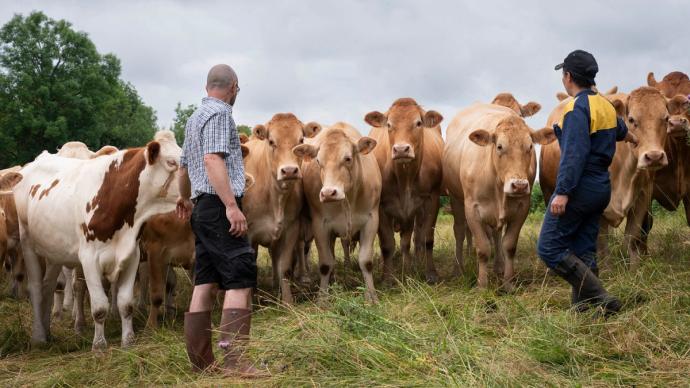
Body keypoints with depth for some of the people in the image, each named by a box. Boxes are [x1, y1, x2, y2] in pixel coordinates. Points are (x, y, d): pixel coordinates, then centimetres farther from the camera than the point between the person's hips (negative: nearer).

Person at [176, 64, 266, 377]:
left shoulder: (195, 117, 22)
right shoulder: (219, 113, -7)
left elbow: (184, 167, 32)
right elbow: (213, 159, -20)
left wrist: (185, 199, 49)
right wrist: (232, 205, -27)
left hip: (202, 208, 10)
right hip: (219, 206, -10)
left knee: (205, 281, 9)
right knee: (240, 278, -12)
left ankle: (201, 360, 12)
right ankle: (234, 360, -18)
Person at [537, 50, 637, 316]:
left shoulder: (578, 108, -14)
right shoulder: (605, 105, 15)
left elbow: (574, 154, -24)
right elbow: (619, 128, 39)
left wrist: (562, 192, -29)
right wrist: (628, 136, 62)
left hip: (579, 187, -9)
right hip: (601, 187, 9)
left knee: (550, 248, -7)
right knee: (583, 251, 12)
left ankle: (601, 299, -11)